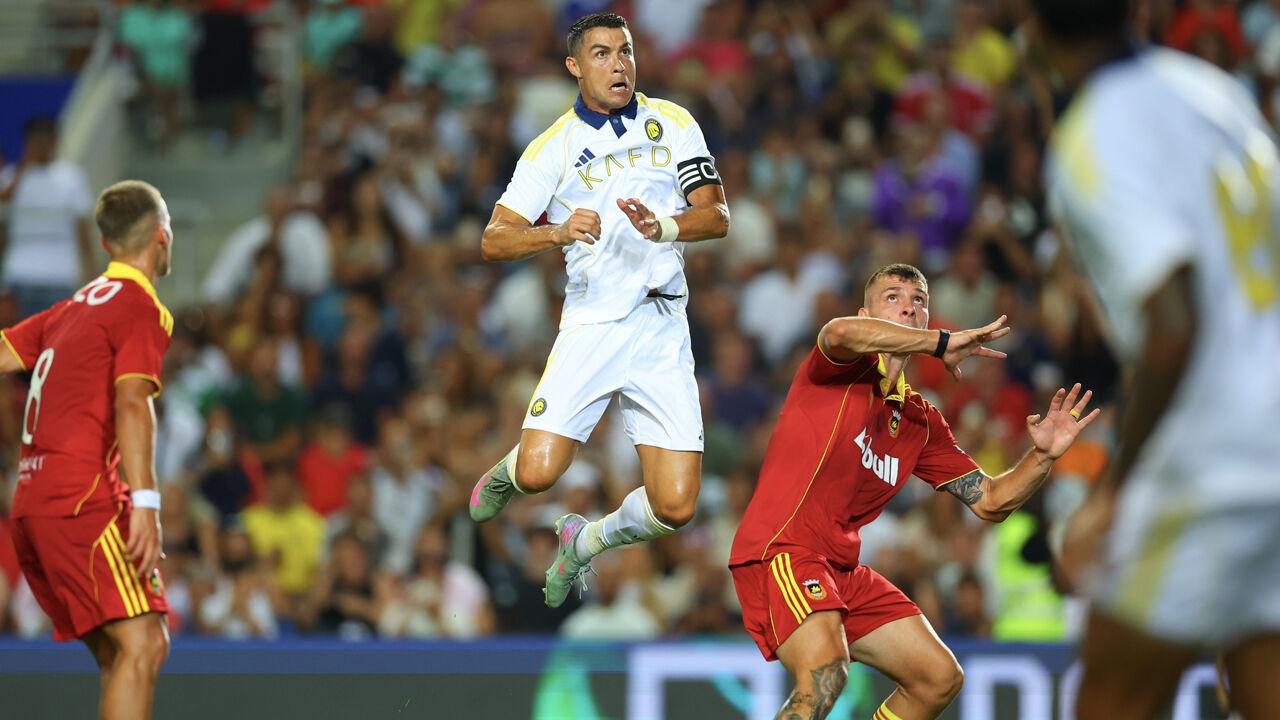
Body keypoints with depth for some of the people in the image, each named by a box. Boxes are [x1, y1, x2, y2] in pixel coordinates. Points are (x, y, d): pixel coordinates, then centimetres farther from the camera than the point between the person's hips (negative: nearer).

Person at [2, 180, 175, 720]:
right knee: (142, 645, -16)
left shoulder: (75, 307, 18)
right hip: (83, 499, -9)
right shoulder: (142, 310, -5)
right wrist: (145, 503, -24)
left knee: (119, 657, 11)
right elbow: (131, 406, -18)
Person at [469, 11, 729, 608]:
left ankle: (585, 542, 24)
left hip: (663, 331, 2)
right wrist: (559, 232, -23)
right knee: (538, 473, -18)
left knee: (675, 507, -8)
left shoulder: (672, 124, 8)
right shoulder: (553, 148, 2)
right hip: (591, 328, -2)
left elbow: (716, 216, 3)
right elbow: (494, 241, -3)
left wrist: (663, 227, -18)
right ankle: (501, 476, 21)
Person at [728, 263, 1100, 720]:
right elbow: (842, 333, -31)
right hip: (779, 552, -8)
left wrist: (1042, 456, -1)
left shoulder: (921, 423, 16)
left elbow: (989, 502, 17)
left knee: (940, 677, 8)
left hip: (843, 570, 8)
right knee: (825, 673, -33)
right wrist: (942, 343, -24)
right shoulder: (846, 370, -4)